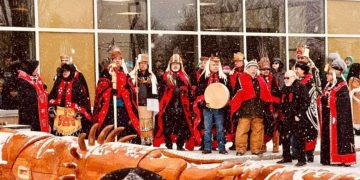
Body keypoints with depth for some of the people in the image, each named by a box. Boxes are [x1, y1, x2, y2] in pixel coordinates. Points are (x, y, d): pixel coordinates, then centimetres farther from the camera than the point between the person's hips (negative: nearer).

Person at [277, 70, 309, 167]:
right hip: (287, 118, 8)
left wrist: (299, 114, -16)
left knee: (299, 138, -4)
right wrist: (283, 113, 15)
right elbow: (282, 102, 25)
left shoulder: (300, 87, -9)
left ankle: (301, 159, 2)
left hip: (297, 119, -8)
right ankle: (286, 157, 24)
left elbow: (306, 102, -14)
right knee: (284, 137, 12)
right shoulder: (284, 89, 16)